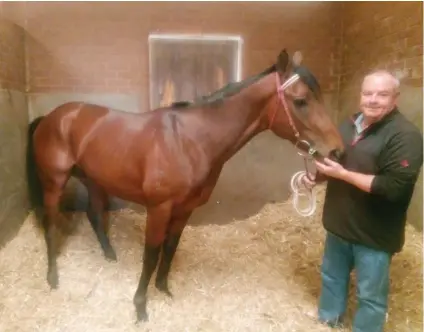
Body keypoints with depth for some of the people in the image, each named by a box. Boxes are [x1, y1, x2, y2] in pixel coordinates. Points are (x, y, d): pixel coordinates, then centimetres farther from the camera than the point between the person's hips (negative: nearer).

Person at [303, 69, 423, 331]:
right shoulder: (350, 125, 5)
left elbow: (393, 188, -27)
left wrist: (343, 174, -27)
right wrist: (318, 176, -3)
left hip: (375, 234, -7)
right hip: (339, 224, 8)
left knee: (370, 295, 11)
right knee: (332, 277, 25)